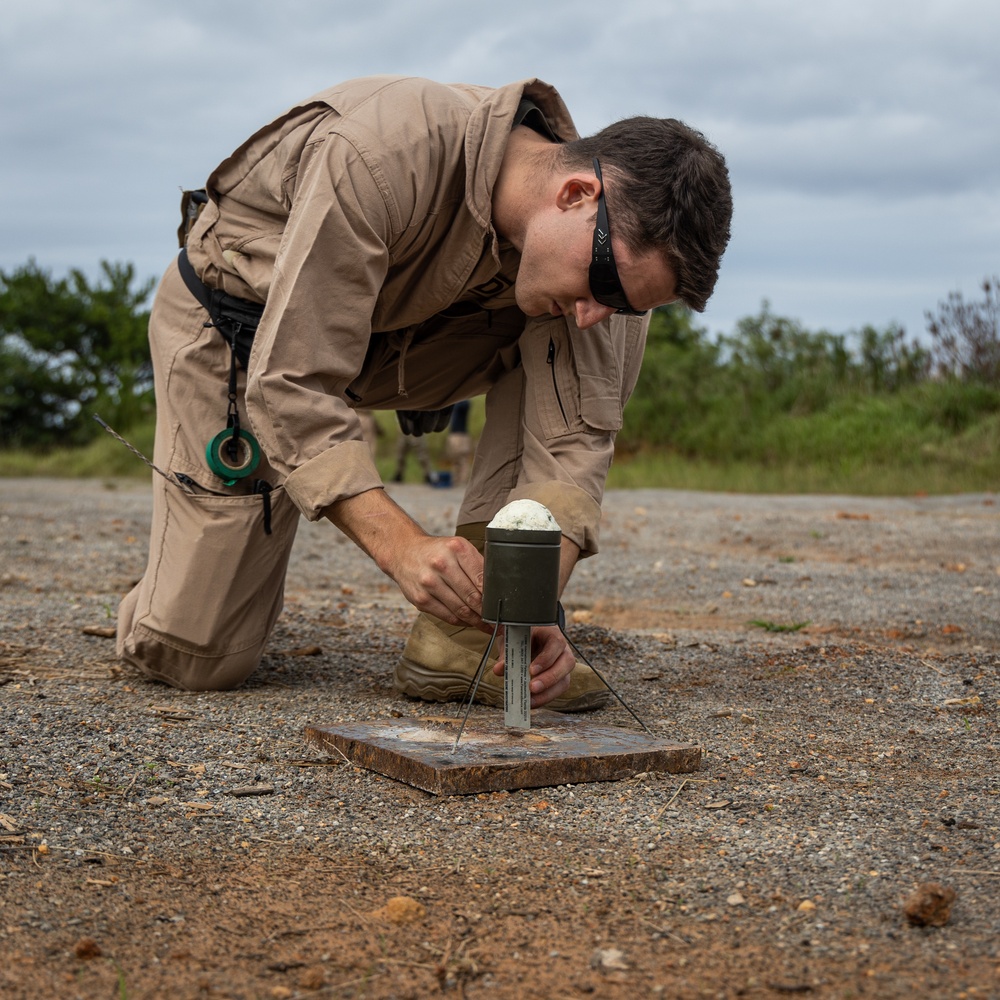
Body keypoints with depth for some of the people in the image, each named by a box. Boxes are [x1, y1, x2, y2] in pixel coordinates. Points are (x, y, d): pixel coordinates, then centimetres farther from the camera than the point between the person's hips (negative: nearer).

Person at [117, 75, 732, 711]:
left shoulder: (613, 239, -20)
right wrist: (401, 545, -49)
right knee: (197, 656, -12)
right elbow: (290, 384, -38)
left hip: (395, 333, 5)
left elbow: (573, 434, -20)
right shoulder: (382, 156, -39)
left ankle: (470, 635, -14)